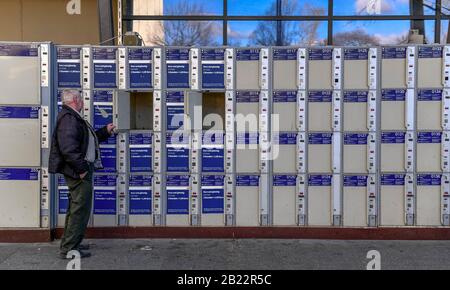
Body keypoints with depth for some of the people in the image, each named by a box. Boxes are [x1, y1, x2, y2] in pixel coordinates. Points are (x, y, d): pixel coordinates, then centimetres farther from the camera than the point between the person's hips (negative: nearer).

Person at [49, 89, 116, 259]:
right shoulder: (69, 118, -16)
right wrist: (81, 168, -24)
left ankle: (69, 245, 28)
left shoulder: (73, 117, 19)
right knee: (80, 209, -6)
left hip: (79, 171, 11)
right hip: (78, 172, -11)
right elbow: (68, 148, -27)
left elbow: (88, 139, 28)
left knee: (76, 209, 18)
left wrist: (106, 131, 28)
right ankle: (69, 249, 0)